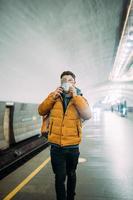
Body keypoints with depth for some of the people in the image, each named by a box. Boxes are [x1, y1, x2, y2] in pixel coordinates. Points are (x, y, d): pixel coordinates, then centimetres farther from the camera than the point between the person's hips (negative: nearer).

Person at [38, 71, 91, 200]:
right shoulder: (54, 96, 2)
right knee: (60, 177, 2)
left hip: (72, 146, 1)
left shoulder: (79, 98, -2)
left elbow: (87, 115, -19)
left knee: (71, 174, 20)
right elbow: (41, 111, -1)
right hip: (56, 146, 0)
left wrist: (75, 96, -20)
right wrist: (52, 97, -12)